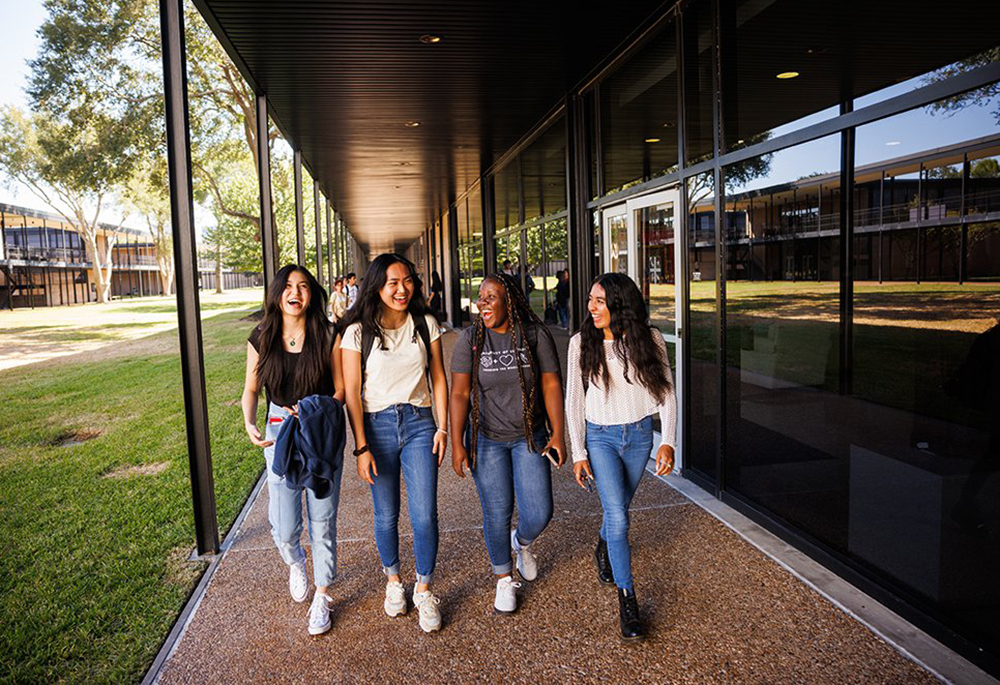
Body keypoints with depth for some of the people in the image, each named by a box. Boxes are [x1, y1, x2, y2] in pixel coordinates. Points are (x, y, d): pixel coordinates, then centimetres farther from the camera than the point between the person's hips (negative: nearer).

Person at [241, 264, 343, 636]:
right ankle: (295, 563, 39)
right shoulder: (261, 338, 0)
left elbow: (340, 390, -1)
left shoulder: (326, 336, -6)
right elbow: (251, 389, 8)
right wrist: (250, 424, -10)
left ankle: (322, 597, 26)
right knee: (284, 528, 1)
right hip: (280, 435, 1)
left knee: (322, 523, 5)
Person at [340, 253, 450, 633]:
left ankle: (424, 591, 17)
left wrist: (442, 427, 2)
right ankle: (393, 581, 35)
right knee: (386, 516, 10)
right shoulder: (358, 332, -4)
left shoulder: (425, 324, 3)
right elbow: (352, 393, -5)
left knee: (425, 515, -4)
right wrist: (361, 447, -9)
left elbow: (438, 378, 8)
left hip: (419, 423, 1)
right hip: (378, 426, -1)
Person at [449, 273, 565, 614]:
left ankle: (521, 542, 34)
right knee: (497, 513, 4)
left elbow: (551, 385, -3)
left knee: (539, 513, -3)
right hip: (487, 440, 0)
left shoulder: (535, 335, -4)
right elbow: (459, 393, -6)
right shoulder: (470, 339, -5)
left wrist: (558, 434, -8)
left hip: (529, 438, 1)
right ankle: (504, 580, 28)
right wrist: (457, 444, -10)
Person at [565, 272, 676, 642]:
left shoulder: (649, 339, -7)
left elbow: (666, 393, -2)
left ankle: (604, 547, 52)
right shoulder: (581, 343, -8)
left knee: (618, 507, 18)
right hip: (600, 437, -2)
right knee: (617, 515, -11)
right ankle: (627, 600, 1)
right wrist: (578, 453, -5)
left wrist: (667, 442, -10)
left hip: (639, 435, 2)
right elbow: (574, 401, -3)